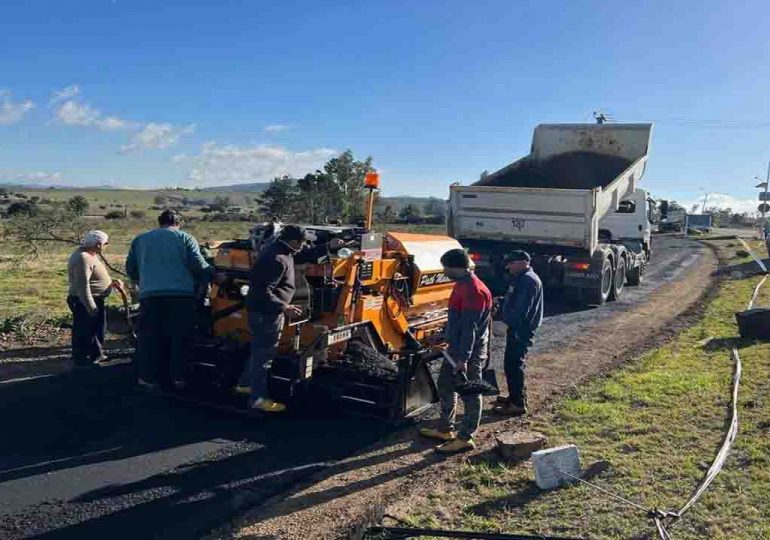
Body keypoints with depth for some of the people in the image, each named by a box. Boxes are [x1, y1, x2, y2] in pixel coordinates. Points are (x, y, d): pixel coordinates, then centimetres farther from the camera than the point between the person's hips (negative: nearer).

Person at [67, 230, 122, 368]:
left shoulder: (91, 255, 11)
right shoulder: (82, 259, -23)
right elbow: (83, 285, -27)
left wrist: (112, 281, 9)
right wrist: (91, 308, -27)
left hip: (95, 300, 11)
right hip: (85, 303, -11)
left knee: (97, 329, 21)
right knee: (85, 333, -2)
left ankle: (97, 356, 35)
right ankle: (82, 362, 7)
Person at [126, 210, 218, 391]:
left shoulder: (140, 240, 19)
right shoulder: (185, 238, 9)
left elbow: (130, 269, 22)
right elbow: (199, 265, -3)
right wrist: (214, 275, 12)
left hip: (150, 295, 2)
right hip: (181, 295, -2)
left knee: (149, 338, 10)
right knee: (180, 338, 7)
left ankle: (149, 378, 13)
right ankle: (178, 377, 10)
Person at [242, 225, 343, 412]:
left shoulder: (282, 249, 4)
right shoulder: (276, 260, -27)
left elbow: (306, 255, 20)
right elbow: (263, 292, -29)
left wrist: (328, 247, 13)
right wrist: (284, 308, -30)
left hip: (266, 310, 10)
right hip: (266, 312, -10)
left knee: (259, 349, 23)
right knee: (264, 352, 0)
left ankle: (247, 383, 39)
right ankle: (258, 398, 10)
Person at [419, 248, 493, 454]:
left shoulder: (474, 290, -23)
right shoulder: (462, 285, 9)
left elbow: (470, 327, -26)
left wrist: (464, 358, -26)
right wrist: (448, 340, 24)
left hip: (470, 352, -11)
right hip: (456, 347, 11)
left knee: (470, 394, 2)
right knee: (445, 386, 19)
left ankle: (465, 438, 13)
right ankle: (445, 429, 33)